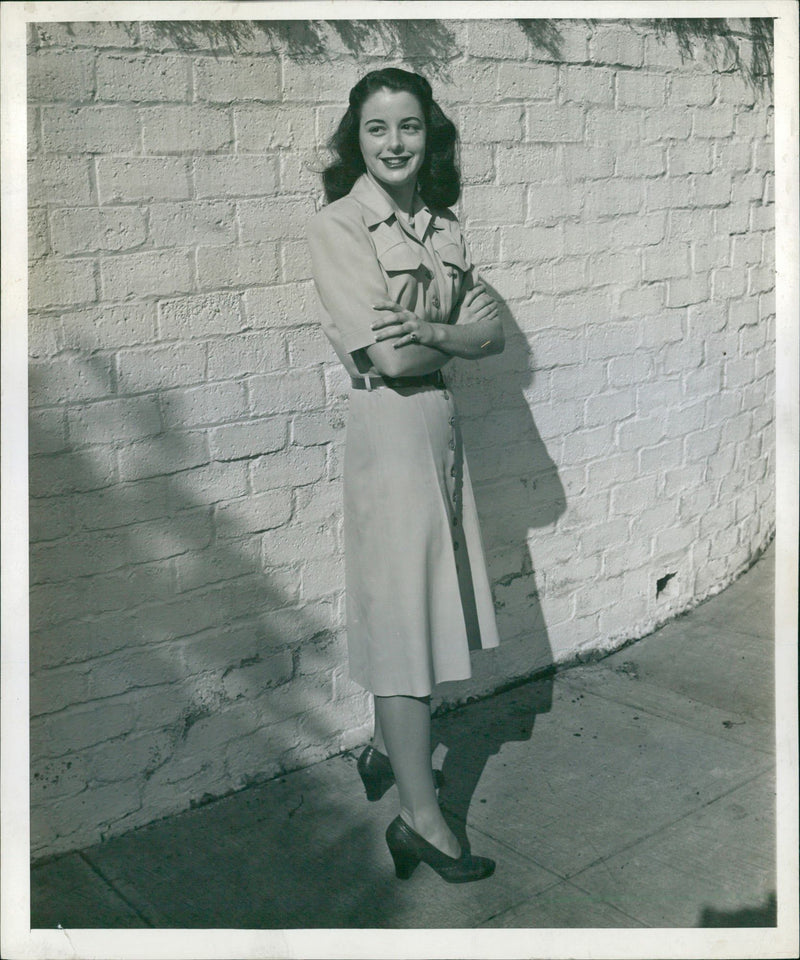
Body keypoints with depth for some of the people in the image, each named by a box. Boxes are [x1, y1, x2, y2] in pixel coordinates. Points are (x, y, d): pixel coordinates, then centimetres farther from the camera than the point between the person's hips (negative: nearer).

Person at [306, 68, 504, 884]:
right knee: (400, 611, -2)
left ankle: (387, 748, 37)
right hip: (386, 429, -7)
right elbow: (389, 357, -19)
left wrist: (426, 333, -16)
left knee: (427, 600, 15)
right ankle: (420, 816, 7)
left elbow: (492, 334, 3)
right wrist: (455, 334, -4)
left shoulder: (440, 227, 11)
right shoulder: (336, 227, -10)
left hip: (440, 423, 7)